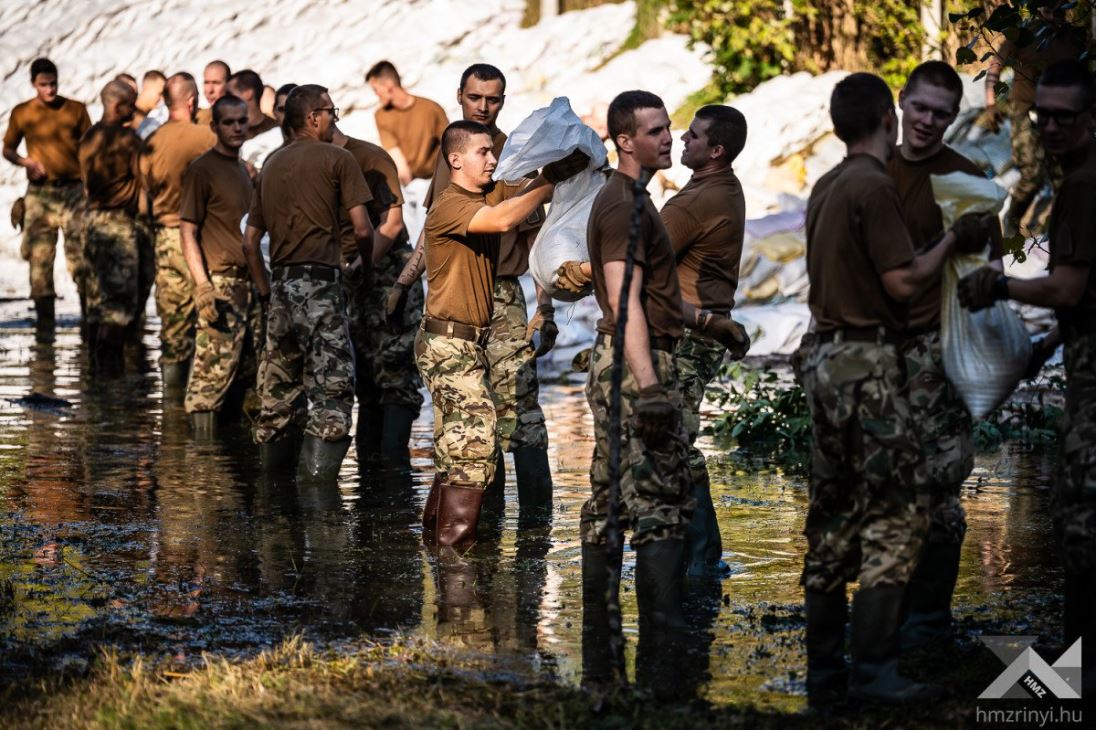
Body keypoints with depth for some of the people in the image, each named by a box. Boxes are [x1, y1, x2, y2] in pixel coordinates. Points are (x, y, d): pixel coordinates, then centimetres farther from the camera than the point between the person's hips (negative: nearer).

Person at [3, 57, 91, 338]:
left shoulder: (76, 110, 7)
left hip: (74, 190, -1)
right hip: (39, 193, 1)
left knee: (80, 256, -7)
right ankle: (44, 322, 4)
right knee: (39, 256, -1)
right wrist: (25, 162, -5)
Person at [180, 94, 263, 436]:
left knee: (249, 376, 10)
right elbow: (187, 231, -11)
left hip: (249, 284, 8)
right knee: (213, 375, -12)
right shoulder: (202, 169, -7)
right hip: (221, 284, -8)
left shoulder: (242, 170, 17)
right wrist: (203, 286, -20)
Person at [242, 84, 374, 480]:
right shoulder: (337, 158, -2)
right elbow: (361, 228, -7)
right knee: (332, 385, -8)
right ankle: (318, 470, -18)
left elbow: (250, 241, 18)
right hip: (319, 283, -7)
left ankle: (270, 473, 18)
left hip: (280, 283, 7)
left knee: (277, 386, 13)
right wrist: (367, 264, 12)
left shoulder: (271, 166, 17)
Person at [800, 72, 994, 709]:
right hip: (868, 363, -9)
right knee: (898, 515, -8)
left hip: (826, 358, 9)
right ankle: (874, 669, -12)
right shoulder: (875, 186, -13)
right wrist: (953, 242, -2)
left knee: (834, 519, 10)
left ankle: (824, 670, 12)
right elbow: (903, 283, -16)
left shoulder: (827, 186, 14)